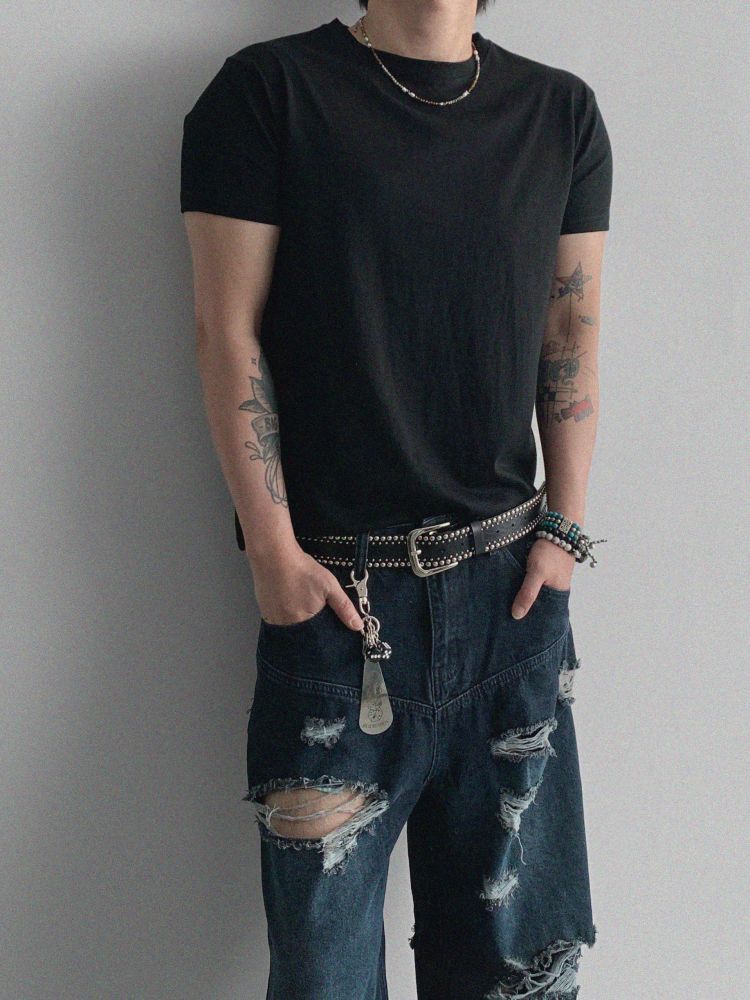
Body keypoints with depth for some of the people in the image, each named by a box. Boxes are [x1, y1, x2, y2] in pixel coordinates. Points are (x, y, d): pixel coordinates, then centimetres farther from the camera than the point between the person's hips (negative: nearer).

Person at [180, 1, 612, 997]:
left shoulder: (562, 112, 9)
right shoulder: (268, 91, -2)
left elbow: (572, 334, 11)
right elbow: (228, 332, -5)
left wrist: (564, 529, 4)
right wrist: (273, 549, -9)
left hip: (512, 582, 4)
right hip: (336, 587, -3)